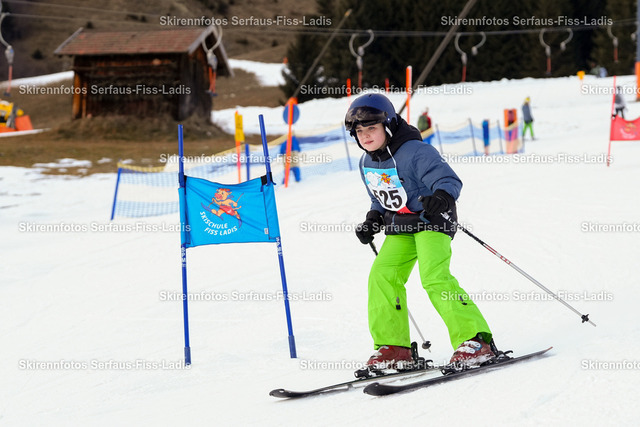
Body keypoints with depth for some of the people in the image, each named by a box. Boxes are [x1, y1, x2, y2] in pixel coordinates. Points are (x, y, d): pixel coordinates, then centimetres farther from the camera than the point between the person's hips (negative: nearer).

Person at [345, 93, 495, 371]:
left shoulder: (415, 152, -19)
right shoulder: (367, 163, 7)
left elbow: (449, 180, -24)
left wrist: (442, 196, -44)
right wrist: (372, 220, 9)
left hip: (432, 221, -8)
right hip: (400, 228, 8)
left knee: (435, 277, -24)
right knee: (382, 276, -8)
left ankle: (476, 340, -20)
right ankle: (393, 348, 1)